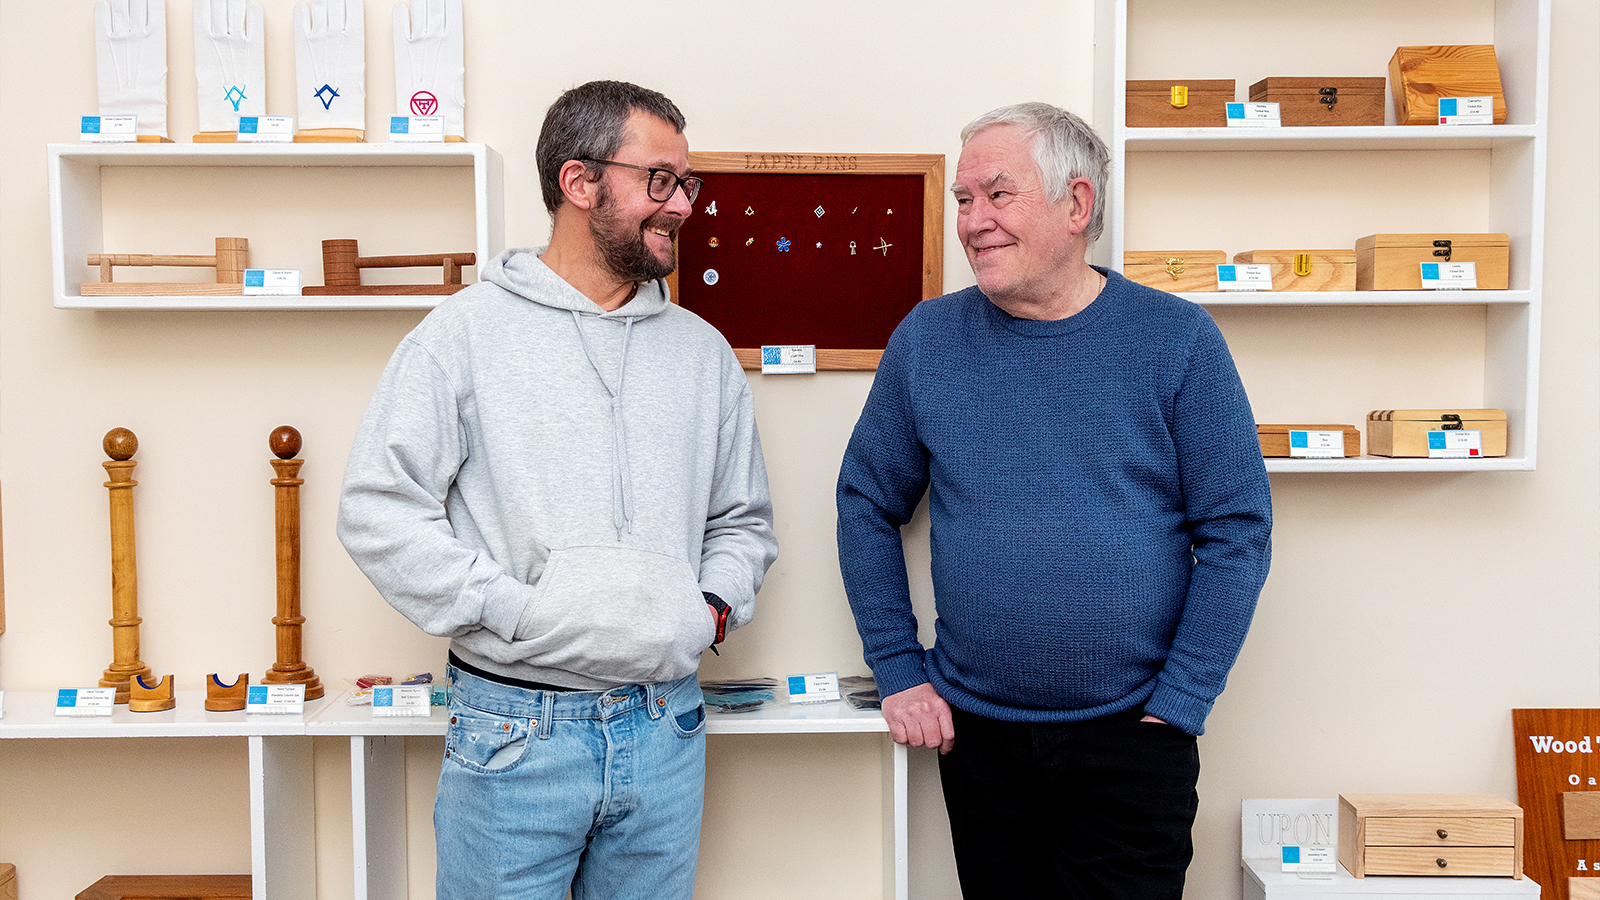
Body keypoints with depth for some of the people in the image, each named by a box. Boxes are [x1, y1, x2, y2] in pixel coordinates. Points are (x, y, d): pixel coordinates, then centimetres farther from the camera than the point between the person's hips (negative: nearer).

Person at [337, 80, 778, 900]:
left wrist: (711, 610, -2)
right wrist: (520, 612, -16)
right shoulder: (467, 332, -5)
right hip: (514, 732, -4)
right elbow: (377, 509, -10)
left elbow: (743, 521, 17)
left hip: (663, 730, 4)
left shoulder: (702, 351, 10)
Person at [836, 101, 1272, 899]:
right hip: (975, 732, 2)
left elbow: (1237, 530, -6)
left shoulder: (1177, 339, -6)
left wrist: (1178, 703, -9)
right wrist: (898, 670, 1)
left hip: (1129, 738, -2)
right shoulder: (927, 339, -1)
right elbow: (868, 505, 6)